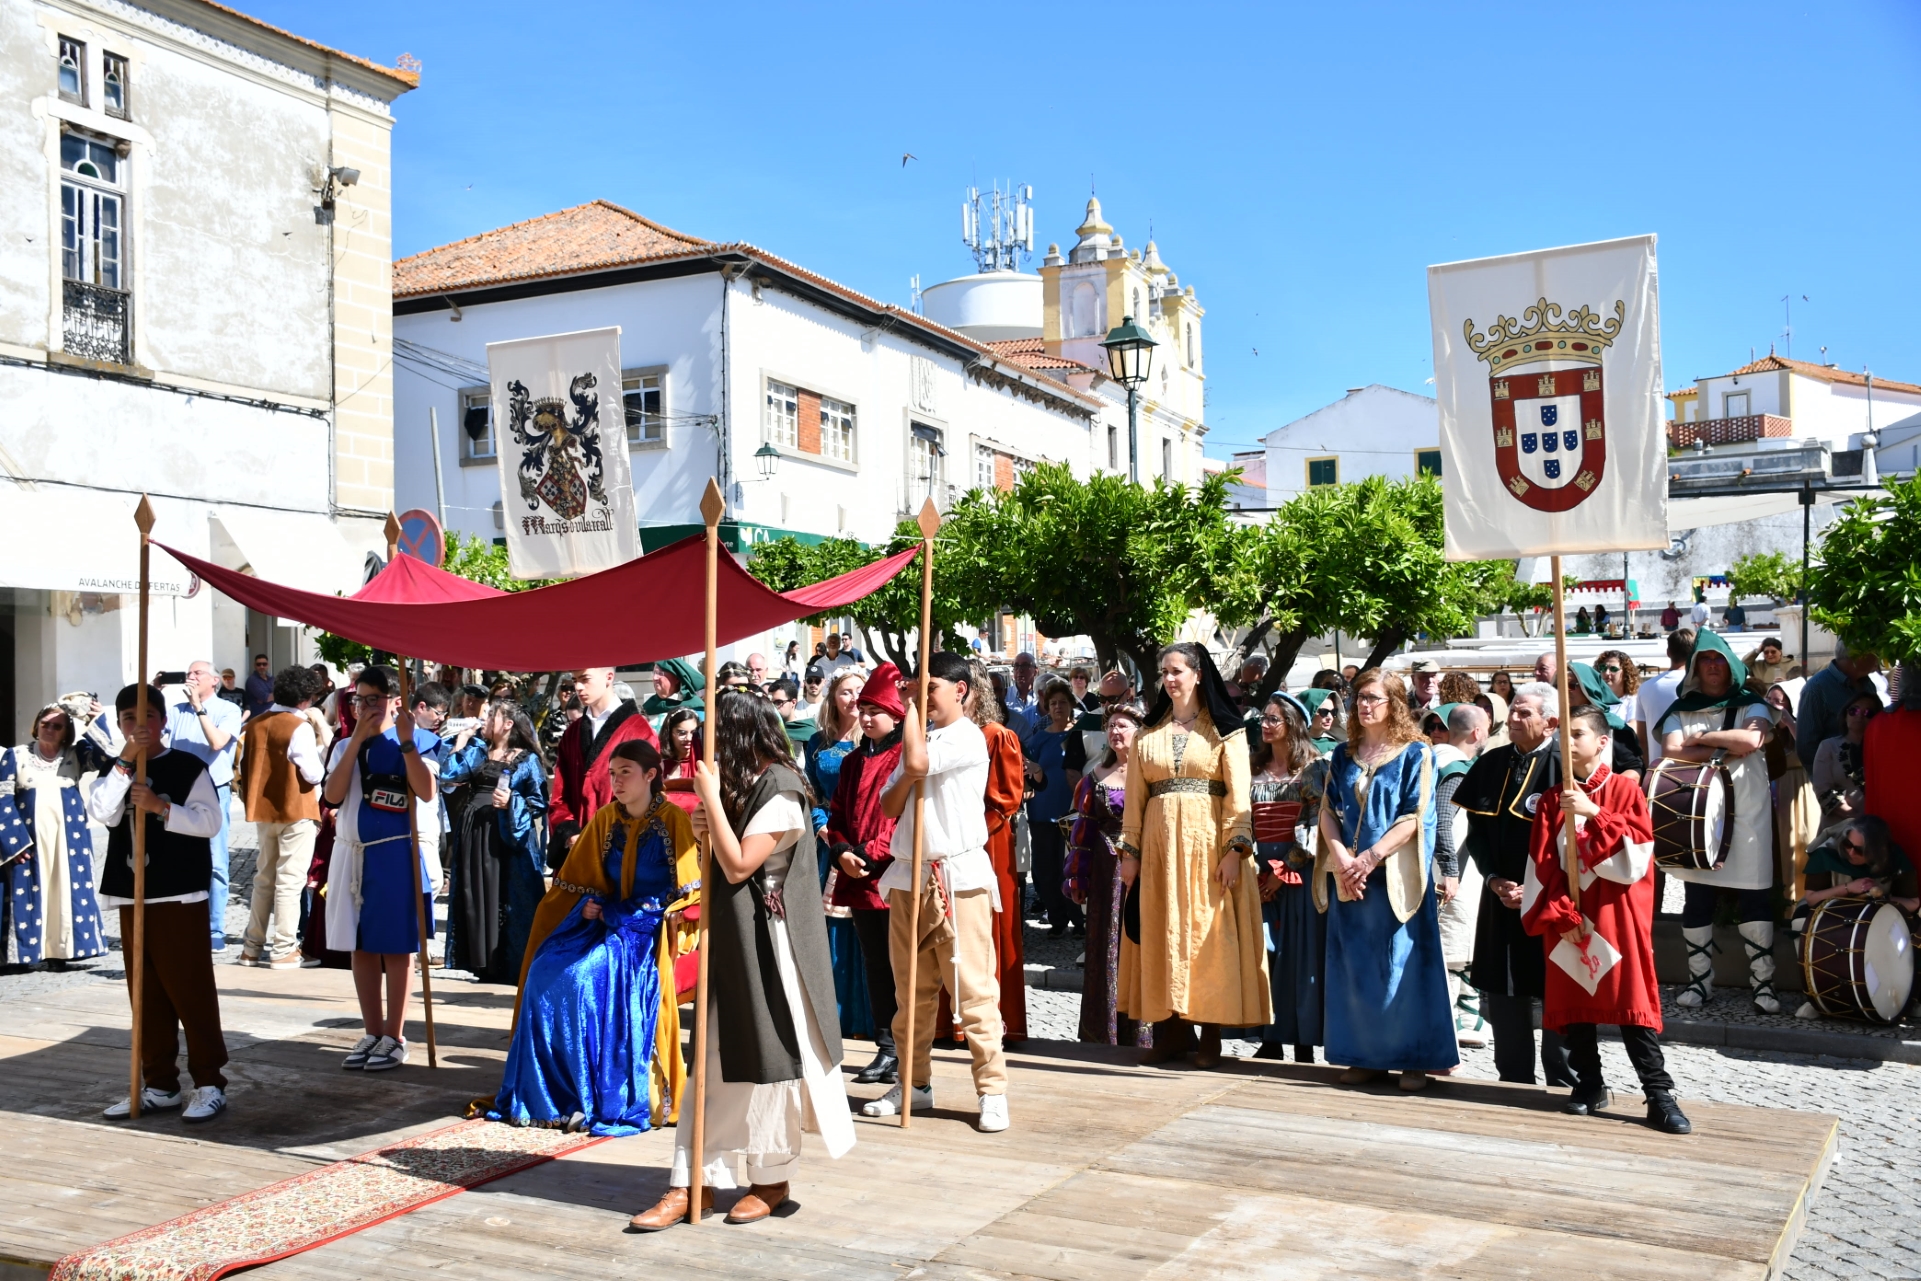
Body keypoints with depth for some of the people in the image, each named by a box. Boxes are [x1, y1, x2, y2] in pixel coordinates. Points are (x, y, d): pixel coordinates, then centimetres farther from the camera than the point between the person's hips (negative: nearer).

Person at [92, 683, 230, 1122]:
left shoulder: (188, 767, -2)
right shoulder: (113, 770, 12)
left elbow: (210, 821, -10)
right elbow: (101, 814, -8)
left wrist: (160, 806, -21)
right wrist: (125, 760, -15)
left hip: (180, 894, -5)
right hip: (131, 895, 5)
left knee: (190, 989, -4)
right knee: (146, 994, 10)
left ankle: (209, 1083, 3)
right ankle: (159, 1085, 18)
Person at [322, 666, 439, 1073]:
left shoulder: (414, 742, -3)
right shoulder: (345, 747, 10)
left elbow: (428, 792, -19)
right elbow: (333, 795, -7)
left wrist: (406, 741, -22)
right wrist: (357, 740, -11)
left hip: (394, 855, -5)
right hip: (351, 854, 5)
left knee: (394, 948, 1)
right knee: (361, 947, 10)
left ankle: (394, 1038, 10)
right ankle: (372, 1034, 21)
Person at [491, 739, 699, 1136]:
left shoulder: (674, 821, -4)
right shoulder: (604, 820, 11)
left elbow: (685, 888, -6)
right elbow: (579, 880, 17)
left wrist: (617, 913, -13)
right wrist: (590, 905, -5)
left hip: (648, 928, -5)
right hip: (605, 920, 5)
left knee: (585, 979, -30)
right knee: (545, 973, -21)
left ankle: (608, 1100, -22)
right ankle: (550, 1089, -13)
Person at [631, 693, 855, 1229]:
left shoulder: (780, 790, -14)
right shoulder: (744, 786, 13)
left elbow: (739, 866, -20)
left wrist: (712, 800, -16)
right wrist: (705, 833, -3)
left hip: (766, 941, -8)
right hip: (730, 937, 8)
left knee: (768, 1057, 3)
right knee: (718, 1059, 7)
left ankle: (772, 1179, 17)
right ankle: (694, 1180, 9)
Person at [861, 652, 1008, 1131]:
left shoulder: (968, 737, -6)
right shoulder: (920, 736, 17)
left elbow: (918, 761, -23)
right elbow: (889, 807, 13)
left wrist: (912, 705, -8)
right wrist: (908, 776, -8)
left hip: (958, 875, -7)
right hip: (909, 875, 8)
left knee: (973, 987, -6)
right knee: (911, 988, 12)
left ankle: (992, 1090, 0)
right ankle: (915, 1084, 22)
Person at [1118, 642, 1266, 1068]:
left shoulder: (1225, 729, 2)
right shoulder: (1149, 732, 12)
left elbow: (1238, 793, -5)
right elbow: (1135, 797, 9)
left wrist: (1235, 848, -14)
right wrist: (1130, 851, 2)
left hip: (1208, 842, -3)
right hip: (1160, 843, 3)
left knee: (1209, 932, -2)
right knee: (1163, 934, 4)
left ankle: (1210, 1034, 5)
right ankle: (1171, 1030, 10)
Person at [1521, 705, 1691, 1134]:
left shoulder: (1625, 792, -1)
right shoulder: (1553, 801, 6)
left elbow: (1636, 856, -12)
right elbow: (1542, 867, 2)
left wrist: (1594, 814, -20)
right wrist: (1558, 915, -8)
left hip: (1616, 921, -3)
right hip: (1567, 923, 3)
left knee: (1633, 1004, -4)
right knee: (1572, 1006, 7)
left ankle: (1658, 1094, 1)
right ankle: (1589, 1086, 20)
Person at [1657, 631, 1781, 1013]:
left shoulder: (1751, 705, 7)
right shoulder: (1681, 711, 10)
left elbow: (1752, 739, -15)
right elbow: (1671, 752, -8)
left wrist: (1702, 739, -6)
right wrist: (1725, 750, -12)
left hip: (1745, 817, -1)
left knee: (1754, 901, -3)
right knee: (1697, 901, 4)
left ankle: (1763, 983, 5)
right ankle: (1700, 981, 14)